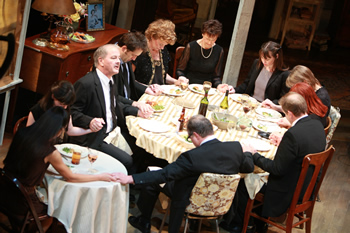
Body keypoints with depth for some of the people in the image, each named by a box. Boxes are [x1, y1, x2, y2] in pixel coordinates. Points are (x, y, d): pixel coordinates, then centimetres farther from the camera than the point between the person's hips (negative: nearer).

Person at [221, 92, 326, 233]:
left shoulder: (293, 134, -31)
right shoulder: (317, 125, -5)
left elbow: (277, 169, -23)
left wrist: (254, 155, -11)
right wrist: (282, 142, 15)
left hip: (289, 193, -9)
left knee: (243, 184, 6)